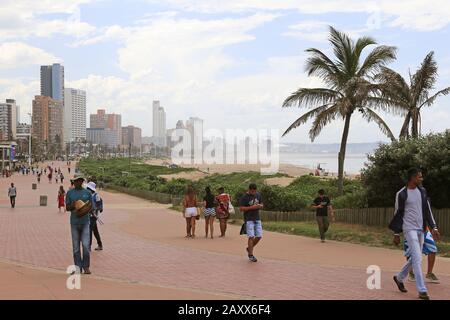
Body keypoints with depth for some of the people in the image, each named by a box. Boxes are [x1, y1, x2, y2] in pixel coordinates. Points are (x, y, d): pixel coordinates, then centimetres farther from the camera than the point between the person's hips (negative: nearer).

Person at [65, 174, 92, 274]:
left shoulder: (87, 193, 8)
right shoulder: (70, 193, 6)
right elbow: (67, 207, 8)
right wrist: (73, 206, -13)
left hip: (85, 221, 0)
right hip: (74, 222, 0)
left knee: (85, 245, -7)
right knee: (76, 246, 3)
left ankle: (86, 266, 4)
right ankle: (78, 267, 10)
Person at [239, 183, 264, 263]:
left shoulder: (258, 195, 7)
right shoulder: (244, 197, -10)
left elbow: (261, 205, 17)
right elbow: (241, 209, -13)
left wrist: (260, 206, -8)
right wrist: (251, 207, -21)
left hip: (257, 219, 6)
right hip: (249, 219, -6)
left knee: (259, 236, 2)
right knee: (251, 237, -10)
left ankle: (249, 248, 26)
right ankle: (250, 255, 0)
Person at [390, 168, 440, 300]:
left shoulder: (422, 191, 9)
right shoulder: (401, 194, -8)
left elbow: (427, 210, 12)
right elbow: (398, 214, -4)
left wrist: (433, 227, 5)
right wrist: (396, 233, -2)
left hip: (421, 229, 7)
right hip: (409, 229, -7)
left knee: (414, 258, 13)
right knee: (417, 258, -13)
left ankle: (399, 278, 35)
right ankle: (422, 291, -12)